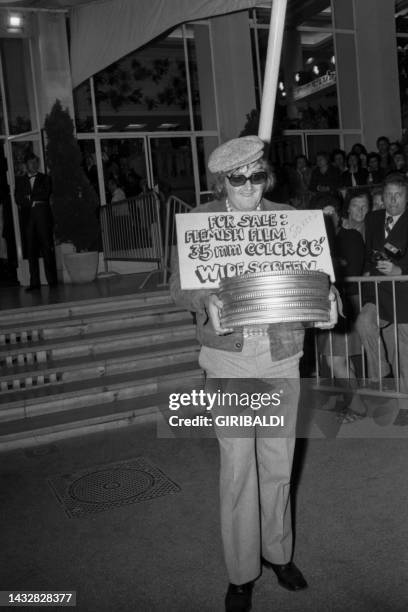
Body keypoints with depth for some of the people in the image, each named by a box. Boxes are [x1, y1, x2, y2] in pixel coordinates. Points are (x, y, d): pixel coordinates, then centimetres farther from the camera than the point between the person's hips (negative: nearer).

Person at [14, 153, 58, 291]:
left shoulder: (44, 178, 14)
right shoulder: (20, 180, 17)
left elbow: (46, 194, 0)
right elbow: (18, 199, 7)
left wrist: (30, 197, 0)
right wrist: (34, 201, -5)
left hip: (42, 216, -1)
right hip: (27, 217, 1)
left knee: (47, 248, -3)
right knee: (31, 251, -3)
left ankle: (52, 280, 0)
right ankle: (34, 282, -3)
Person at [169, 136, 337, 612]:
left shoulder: (286, 218, 5)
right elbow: (179, 284, -4)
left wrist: (324, 303, -15)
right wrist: (206, 302, -25)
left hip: (282, 357, 2)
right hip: (229, 360, -2)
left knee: (278, 462, 13)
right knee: (237, 465, 2)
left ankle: (277, 551, 36)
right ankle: (241, 572, 21)